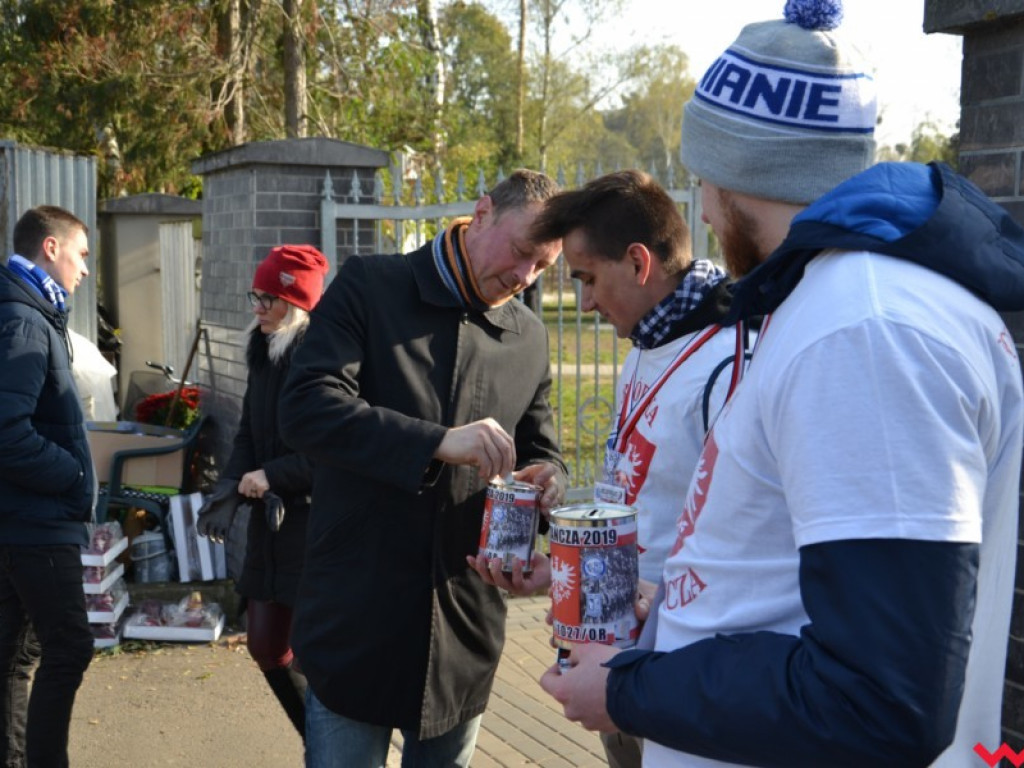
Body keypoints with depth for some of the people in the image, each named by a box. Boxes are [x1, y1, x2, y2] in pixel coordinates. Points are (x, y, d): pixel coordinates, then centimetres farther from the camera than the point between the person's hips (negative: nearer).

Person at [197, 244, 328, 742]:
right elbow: (248, 435, 12)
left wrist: (273, 477, -17)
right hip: (270, 520, 8)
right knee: (265, 644, 12)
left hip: (320, 523, -8)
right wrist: (229, 491, -4)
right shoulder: (264, 355, 9)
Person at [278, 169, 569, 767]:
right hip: (356, 622, -4)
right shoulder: (371, 286, -5)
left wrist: (546, 480, -10)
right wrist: (437, 443, -28)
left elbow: (542, 453, 15)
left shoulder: (531, 339, 8)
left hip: (465, 627, 4)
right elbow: (307, 407, -16)